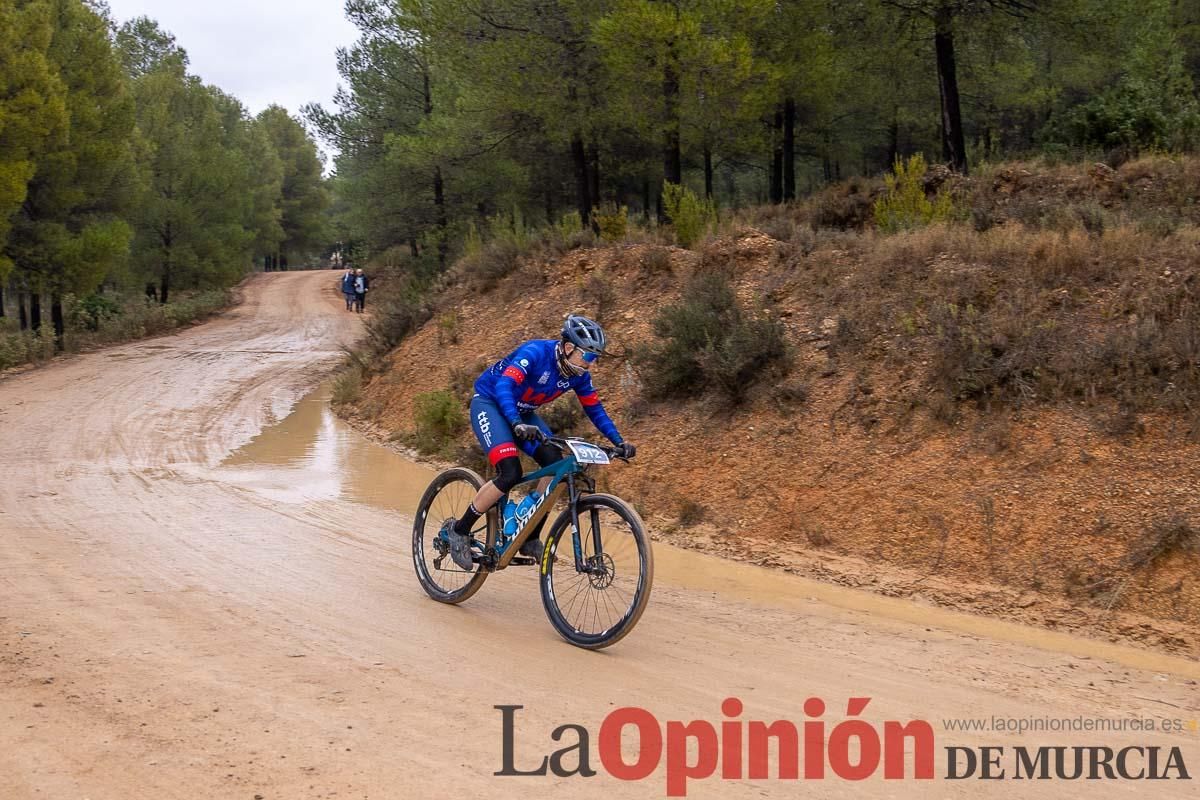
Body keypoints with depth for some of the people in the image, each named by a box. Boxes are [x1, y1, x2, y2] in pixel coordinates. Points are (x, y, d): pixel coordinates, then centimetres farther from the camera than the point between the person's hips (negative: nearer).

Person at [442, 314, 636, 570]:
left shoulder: (578, 374, -9)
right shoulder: (536, 352, -30)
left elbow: (594, 409, 3)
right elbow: (504, 386, -42)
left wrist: (619, 442, -8)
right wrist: (517, 425, -57)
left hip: (521, 412, 7)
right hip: (489, 403, -7)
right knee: (511, 474, -25)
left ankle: (530, 538, -3)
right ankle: (458, 530, -8)